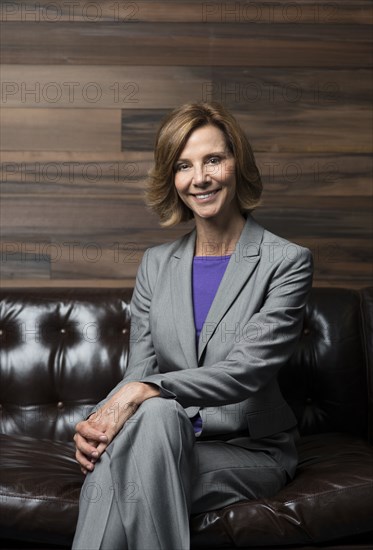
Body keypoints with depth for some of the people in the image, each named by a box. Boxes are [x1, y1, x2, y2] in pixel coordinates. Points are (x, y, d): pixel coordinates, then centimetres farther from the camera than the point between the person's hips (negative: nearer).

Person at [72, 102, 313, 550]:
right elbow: (138, 371, 4)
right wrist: (97, 422, -18)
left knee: (154, 414, -33)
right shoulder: (156, 265, 10)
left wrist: (145, 391, -29)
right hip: (166, 442, 3)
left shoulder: (287, 262, -5)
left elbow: (246, 371, -17)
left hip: (252, 451, -3)